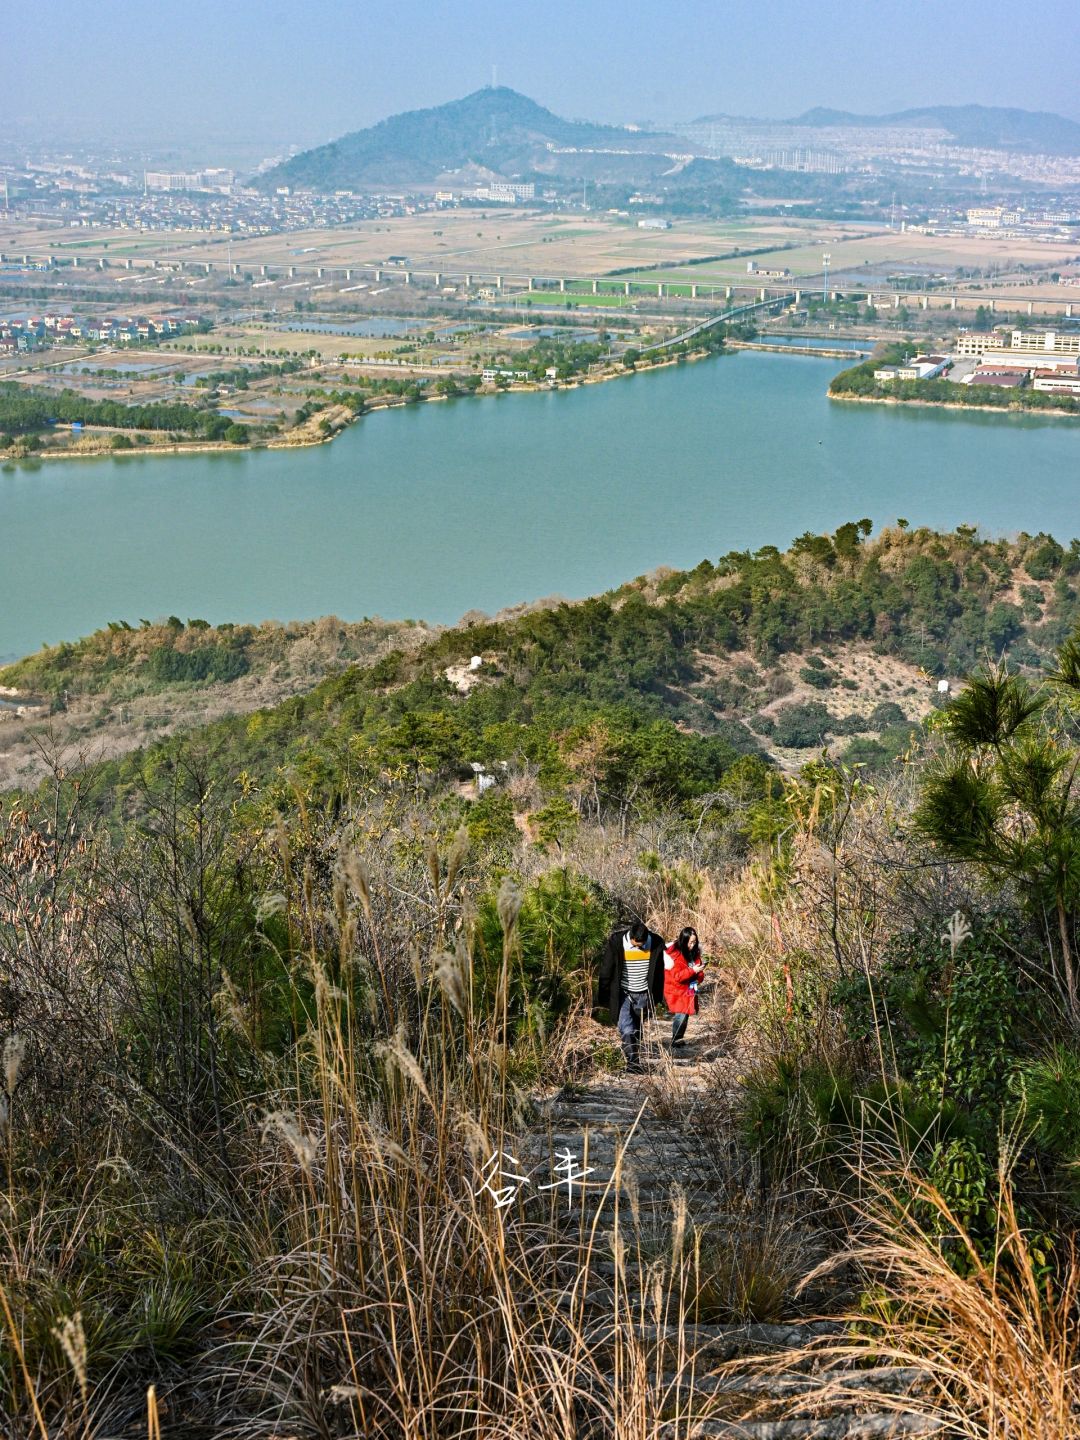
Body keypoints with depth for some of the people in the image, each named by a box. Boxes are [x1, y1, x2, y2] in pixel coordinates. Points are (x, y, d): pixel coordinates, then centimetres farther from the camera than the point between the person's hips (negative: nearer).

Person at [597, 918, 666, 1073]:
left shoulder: (656, 943, -10)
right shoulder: (616, 943, -18)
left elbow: (658, 972, 4)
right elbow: (606, 972, -9)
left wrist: (656, 997, 8)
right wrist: (604, 999, -6)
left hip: (643, 995, 2)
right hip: (622, 995, -2)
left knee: (637, 1030, 13)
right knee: (626, 1029, -14)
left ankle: (636, 1059, 28)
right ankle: (633, 1061, -13)